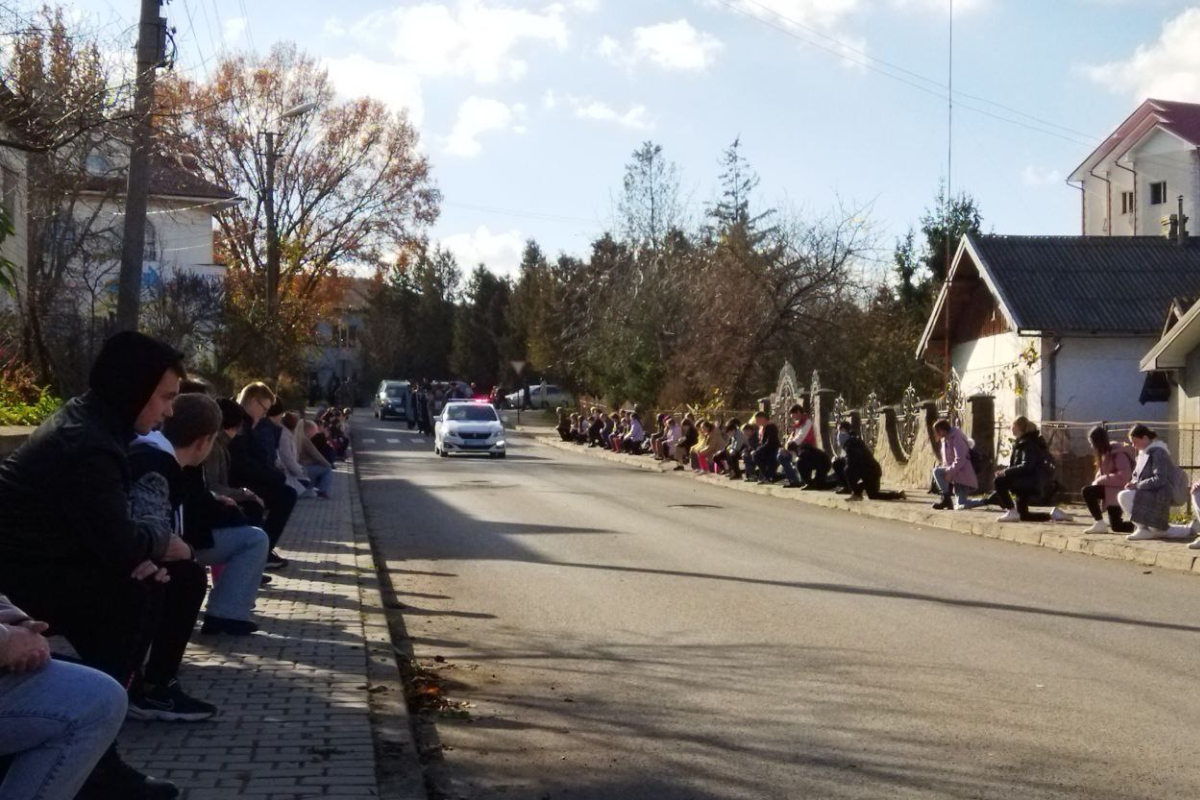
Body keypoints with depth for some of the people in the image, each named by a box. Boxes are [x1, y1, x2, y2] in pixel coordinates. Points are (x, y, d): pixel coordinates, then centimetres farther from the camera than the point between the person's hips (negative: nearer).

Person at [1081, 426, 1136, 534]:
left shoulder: (1118, 453, -17)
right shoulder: (1105, 454, 12)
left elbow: (1124, 476, -27)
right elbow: (1102, 474, 15)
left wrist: (1100, 480, -22)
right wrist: (1096, 482, -6)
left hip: (1119, 490, -10)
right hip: (1111, 489, 10)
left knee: (1087, 491, -23)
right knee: (1116, 526, 10)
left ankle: (1100, 523, -16)